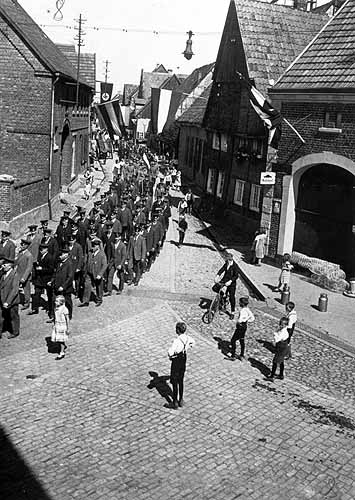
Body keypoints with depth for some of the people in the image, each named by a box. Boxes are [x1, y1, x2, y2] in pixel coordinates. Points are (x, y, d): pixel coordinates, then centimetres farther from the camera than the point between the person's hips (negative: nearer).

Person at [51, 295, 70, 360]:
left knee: (61, 340, 2)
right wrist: (54, 325, 18)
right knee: (56, 338, 11)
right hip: (56, 325, 7)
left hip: (62, 326, -7)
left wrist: (68, 329, -11)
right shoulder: (55, 308, 2)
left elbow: (67, 319, -13)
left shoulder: (64, 309, -19)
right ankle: (64, 346, 37)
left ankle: (62, 353, 15)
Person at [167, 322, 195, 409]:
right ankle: (181, 400, 28)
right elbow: (193, 342, 18)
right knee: (181, 381, 19)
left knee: (175, 382, 6)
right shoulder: (187, 338, -5)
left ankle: (175, 402, 13)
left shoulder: (177, 341, -27)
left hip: (176, 361, -7)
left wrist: (170, 356, -7)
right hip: (183, 360, 7)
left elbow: (170, 353, -29)